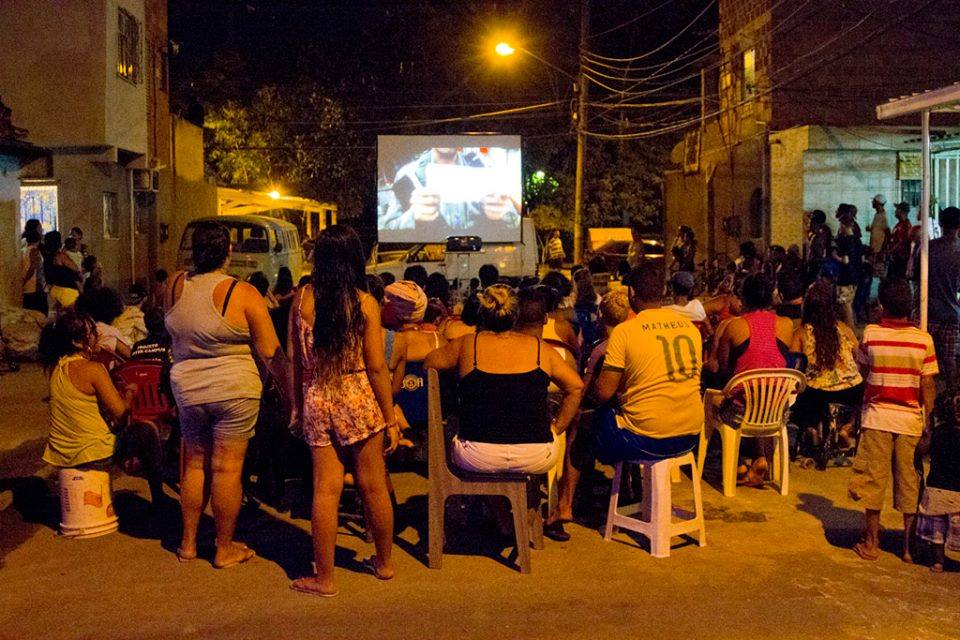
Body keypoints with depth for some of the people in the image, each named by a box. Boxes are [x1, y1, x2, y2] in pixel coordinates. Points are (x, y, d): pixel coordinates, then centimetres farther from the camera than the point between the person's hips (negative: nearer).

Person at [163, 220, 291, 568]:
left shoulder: (175, 285, -1)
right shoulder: (244, 294, -12)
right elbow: (271, 354, -11)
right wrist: (289, 393, -1)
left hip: (186, 387, 4)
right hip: (234, 389, -4)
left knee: (194, 464, 17)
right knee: (227, 468, 3)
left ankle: (188, 542, 29)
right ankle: (225, 548, 14)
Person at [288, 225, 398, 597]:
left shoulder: (302, 299, -1)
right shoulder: (365, 303, -9)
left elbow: (295, 361, 5)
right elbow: (376, 367, -9)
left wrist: (299, 405, 17)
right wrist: (390, 419, -1)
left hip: (317, 402, 2)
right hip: (360, 400, -2)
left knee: (325, 490, 6)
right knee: (373, 486, 11)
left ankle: (324, 579, 12)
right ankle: (384, 563, 28)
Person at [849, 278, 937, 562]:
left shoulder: (870, 333, -7)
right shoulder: (923, 339, -7)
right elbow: (928, 385, -4)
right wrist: (929, 420, 4)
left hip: (877, 416, 0)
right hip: (911, 421, 1)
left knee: (874, 478, 7)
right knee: (910, 483, 9)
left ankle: (871, 542, 14)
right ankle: (909, 546, 16)